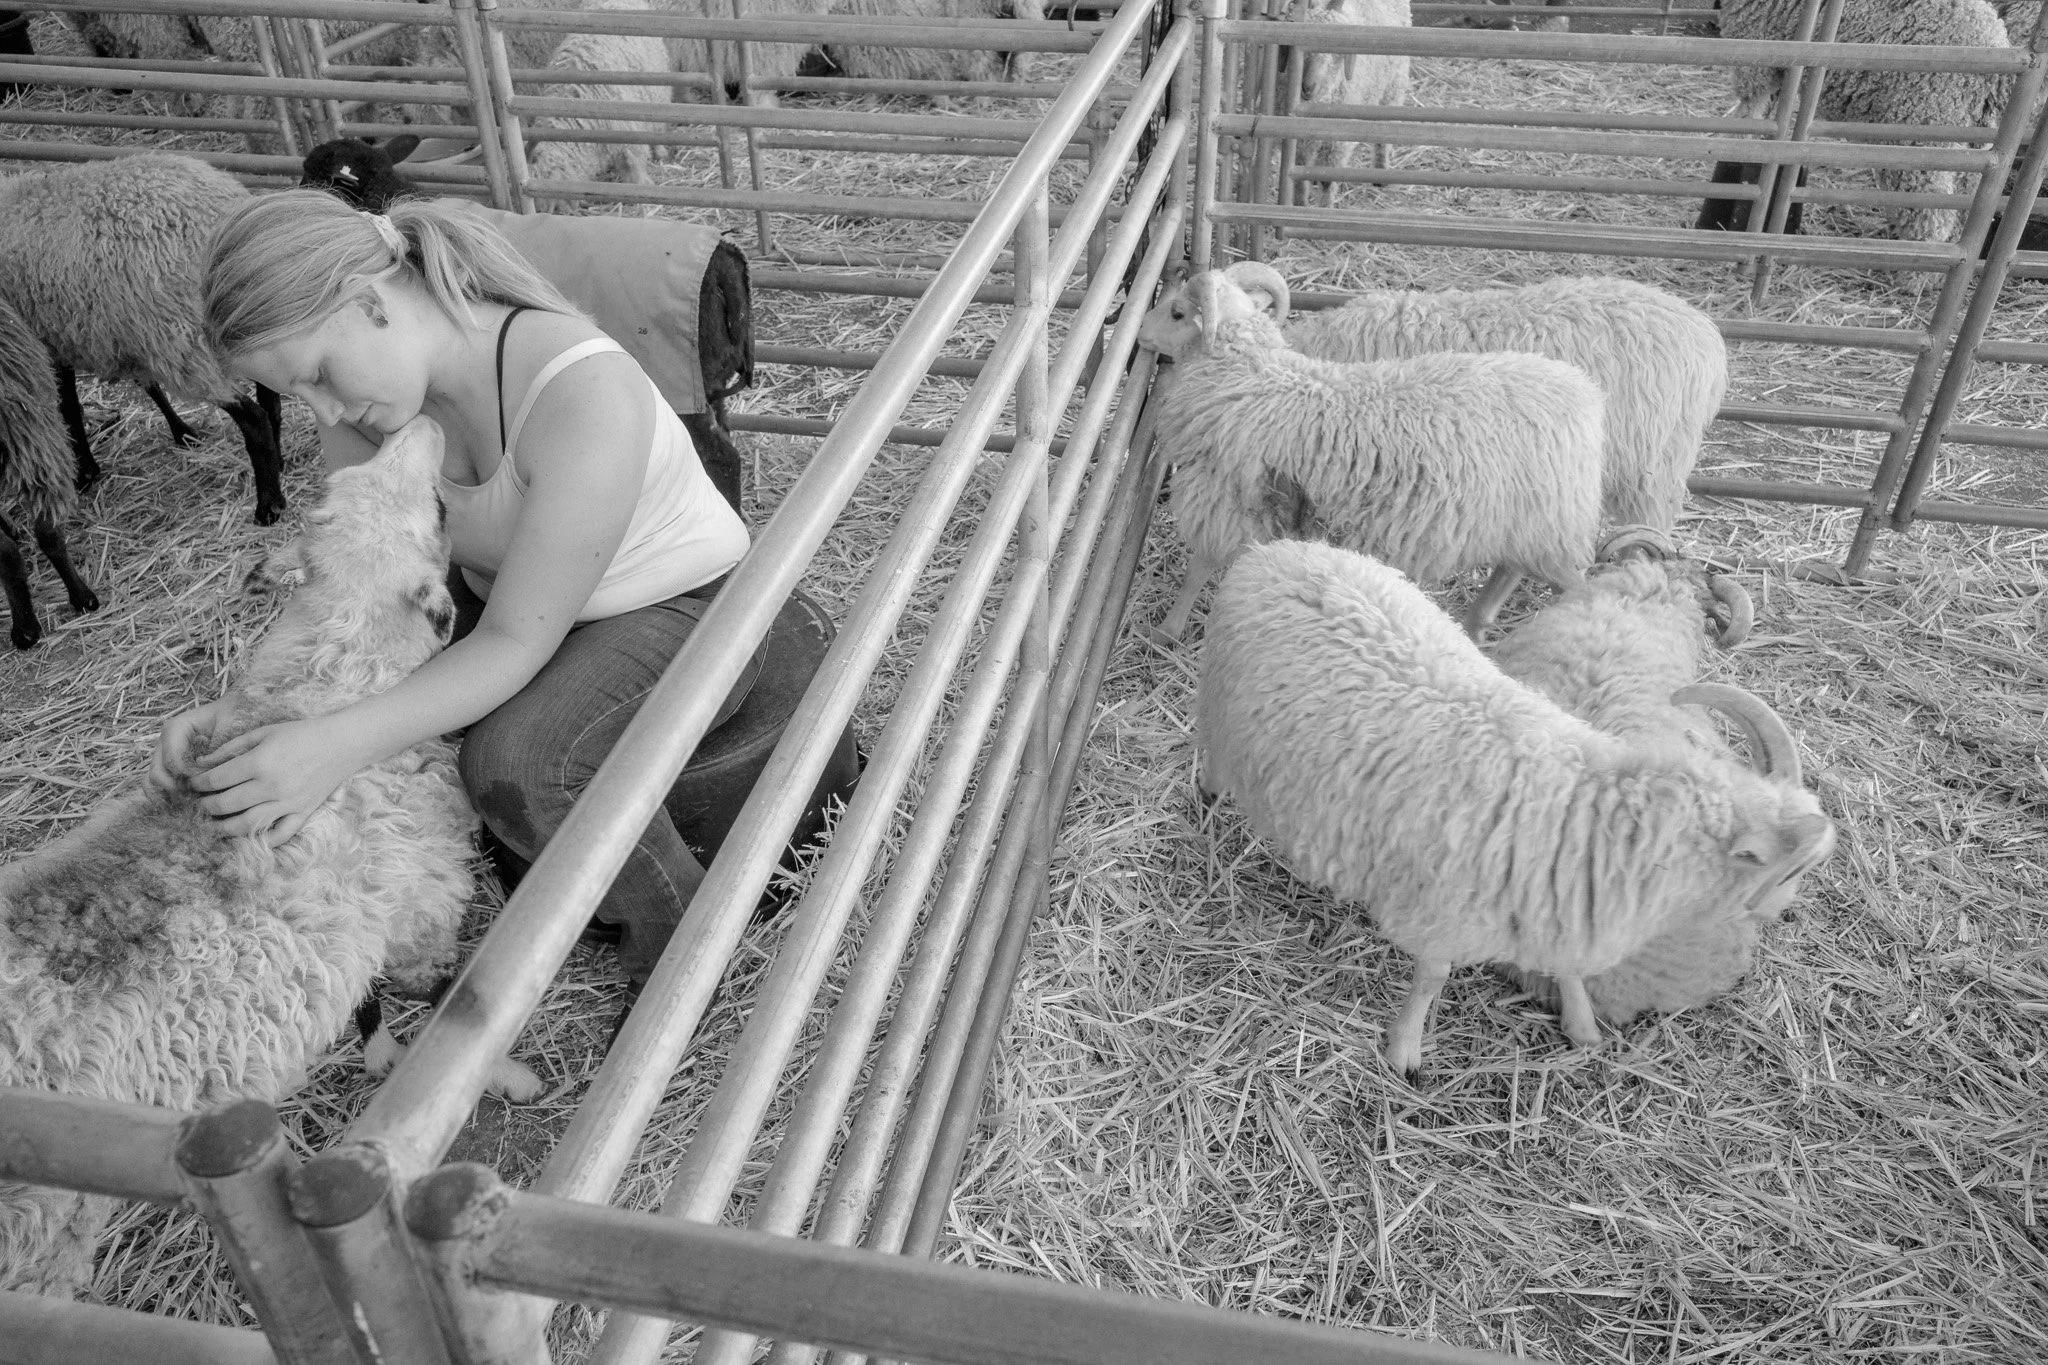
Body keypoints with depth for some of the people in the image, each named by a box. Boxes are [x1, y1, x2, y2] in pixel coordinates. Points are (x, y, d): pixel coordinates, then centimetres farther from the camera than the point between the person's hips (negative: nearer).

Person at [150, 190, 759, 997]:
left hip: (680, 609, -7)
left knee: (514, 763, -32)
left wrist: (338, 746, -41)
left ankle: (678, 921, -6)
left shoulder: (582, 393, -33)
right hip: (512, 597, 7)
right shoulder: (365, 396, -9)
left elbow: (515, 644, -30)